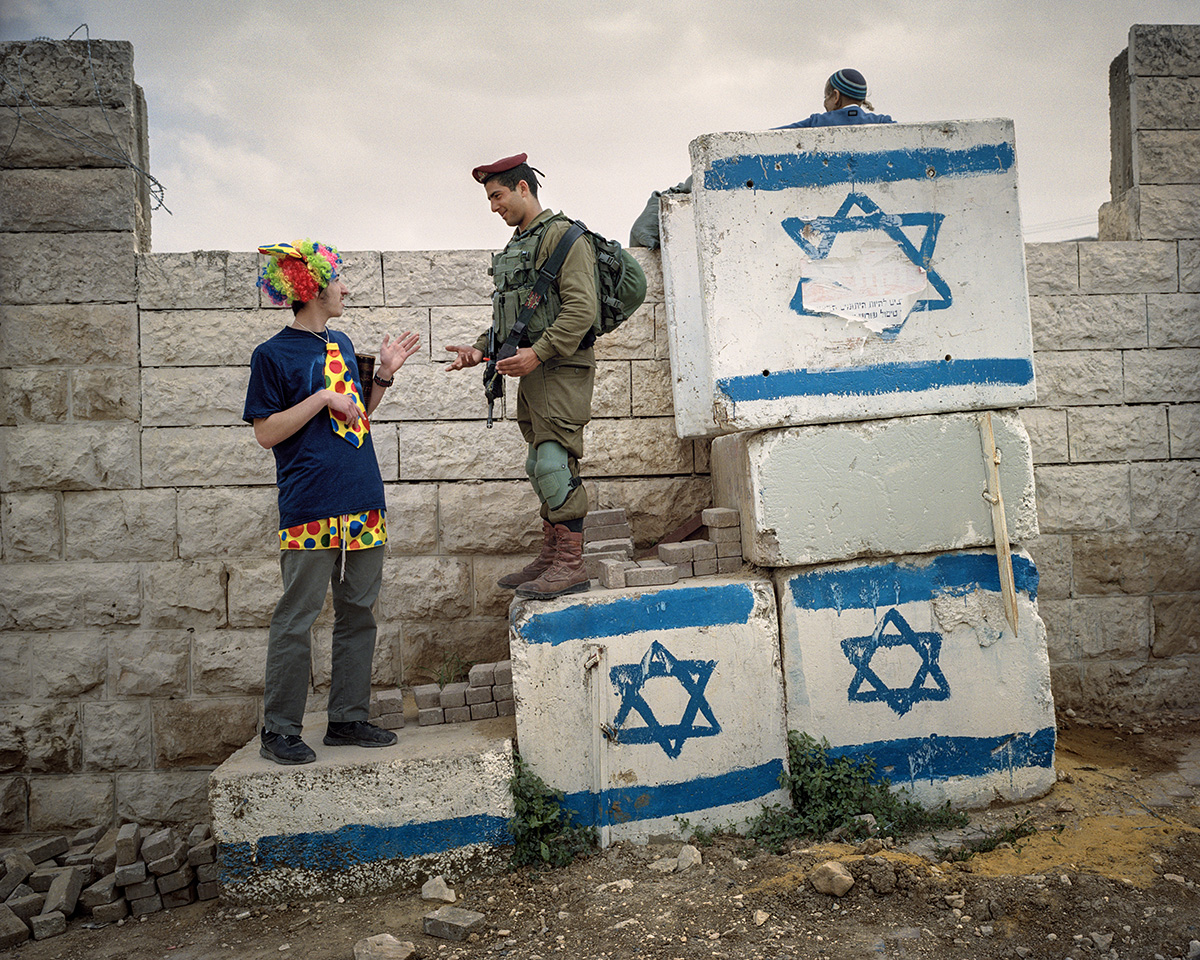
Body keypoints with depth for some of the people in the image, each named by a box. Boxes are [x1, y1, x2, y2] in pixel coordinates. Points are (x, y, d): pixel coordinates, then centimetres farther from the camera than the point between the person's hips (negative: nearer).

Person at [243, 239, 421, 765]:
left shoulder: (341, 344, 17)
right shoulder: (273, 354, -3)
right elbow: (266, 432, -6)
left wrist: (385, 373, 11)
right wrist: (322, 398, -13)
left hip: (363, 504, 7)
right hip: (309, 508, -7)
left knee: (357, 614, 10)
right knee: (296, 618, -2)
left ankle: (348, 718, 20)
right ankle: (279, 730, 9)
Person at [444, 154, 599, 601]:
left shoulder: (562, 235, -7)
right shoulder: (516, 247, 22)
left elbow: (581, 307, -18)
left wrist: (538, 351, -23)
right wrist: (481, 348, 9)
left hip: (562, 368, -9)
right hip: (532, 369, 9)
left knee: (554, 460, -14)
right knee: (539, 464, 10)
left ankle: (571, 564, -10)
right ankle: (551, 556, 18)